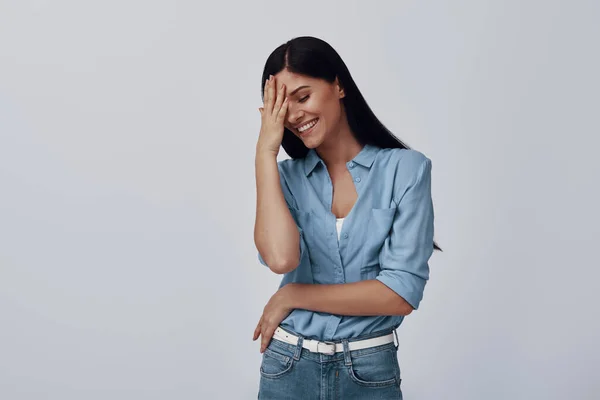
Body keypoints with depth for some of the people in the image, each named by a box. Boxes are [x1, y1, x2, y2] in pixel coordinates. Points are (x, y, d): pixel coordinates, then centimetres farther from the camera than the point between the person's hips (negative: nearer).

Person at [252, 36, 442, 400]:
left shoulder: (406, 168, -8)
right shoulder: (287, 176, -1)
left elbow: (402, 293, -15)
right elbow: (280, 258, -21)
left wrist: (291, 296, -12)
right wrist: (265, 152, -15)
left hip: (371, 371, -2)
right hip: (289, 368, 2)